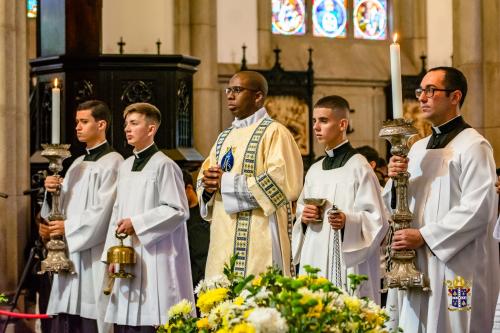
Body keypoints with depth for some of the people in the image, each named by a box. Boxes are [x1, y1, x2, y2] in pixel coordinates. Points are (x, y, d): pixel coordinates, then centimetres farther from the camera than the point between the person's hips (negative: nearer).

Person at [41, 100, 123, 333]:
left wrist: (68, 227, -10)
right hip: (70, 254, 8)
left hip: (94, 254, -7)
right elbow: (65, 204, 17)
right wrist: (52, 191, -3)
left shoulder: (112, 162, -6)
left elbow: (102, 209, -14)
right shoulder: (77, 164, 19)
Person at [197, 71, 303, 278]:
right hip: (223, 239, 7)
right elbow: (203, 178, 21)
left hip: (259, 238, -7)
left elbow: (280, 181, -16)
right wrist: (208, 185, -4)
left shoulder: (274, 132, -5)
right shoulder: (224, 138, 20)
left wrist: (226, 182, -12)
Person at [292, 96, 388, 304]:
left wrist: (348, 221, -25)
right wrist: (303, 218, 2)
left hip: (347, 263, -6)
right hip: (314, 261, 6)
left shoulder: (358, 167, -4)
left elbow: (377, 219, -8)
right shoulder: (314, 171, 15)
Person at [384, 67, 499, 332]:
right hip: (416, 264, 7)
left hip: (456, 267, -7)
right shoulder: (418, 148, 15)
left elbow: (479, 209, -18)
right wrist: (395, 179, -4)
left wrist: (424, 236, -17)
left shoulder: (473, 146, -8)